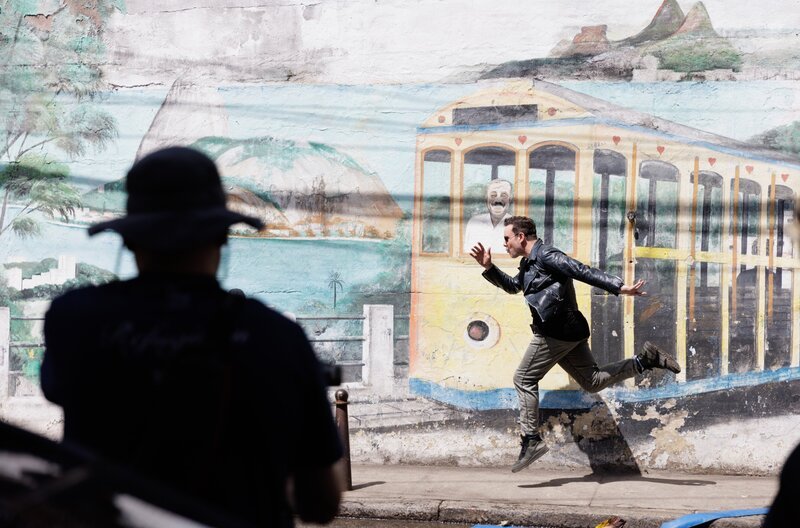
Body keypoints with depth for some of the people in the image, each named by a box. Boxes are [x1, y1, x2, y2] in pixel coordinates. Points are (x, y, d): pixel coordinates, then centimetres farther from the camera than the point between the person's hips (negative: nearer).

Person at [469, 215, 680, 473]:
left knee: (524, 379, -4)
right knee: (592, 381, 10)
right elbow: (512, 286, 37)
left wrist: (619, 287, -24)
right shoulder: (528, 264, 19)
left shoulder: (545, 256, -11)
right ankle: (646, 359, 8)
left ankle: (531, 440, -4)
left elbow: (583, 272, -18)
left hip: (555, 332, -10)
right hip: (568, 333, 10)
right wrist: (488, 267, 23)